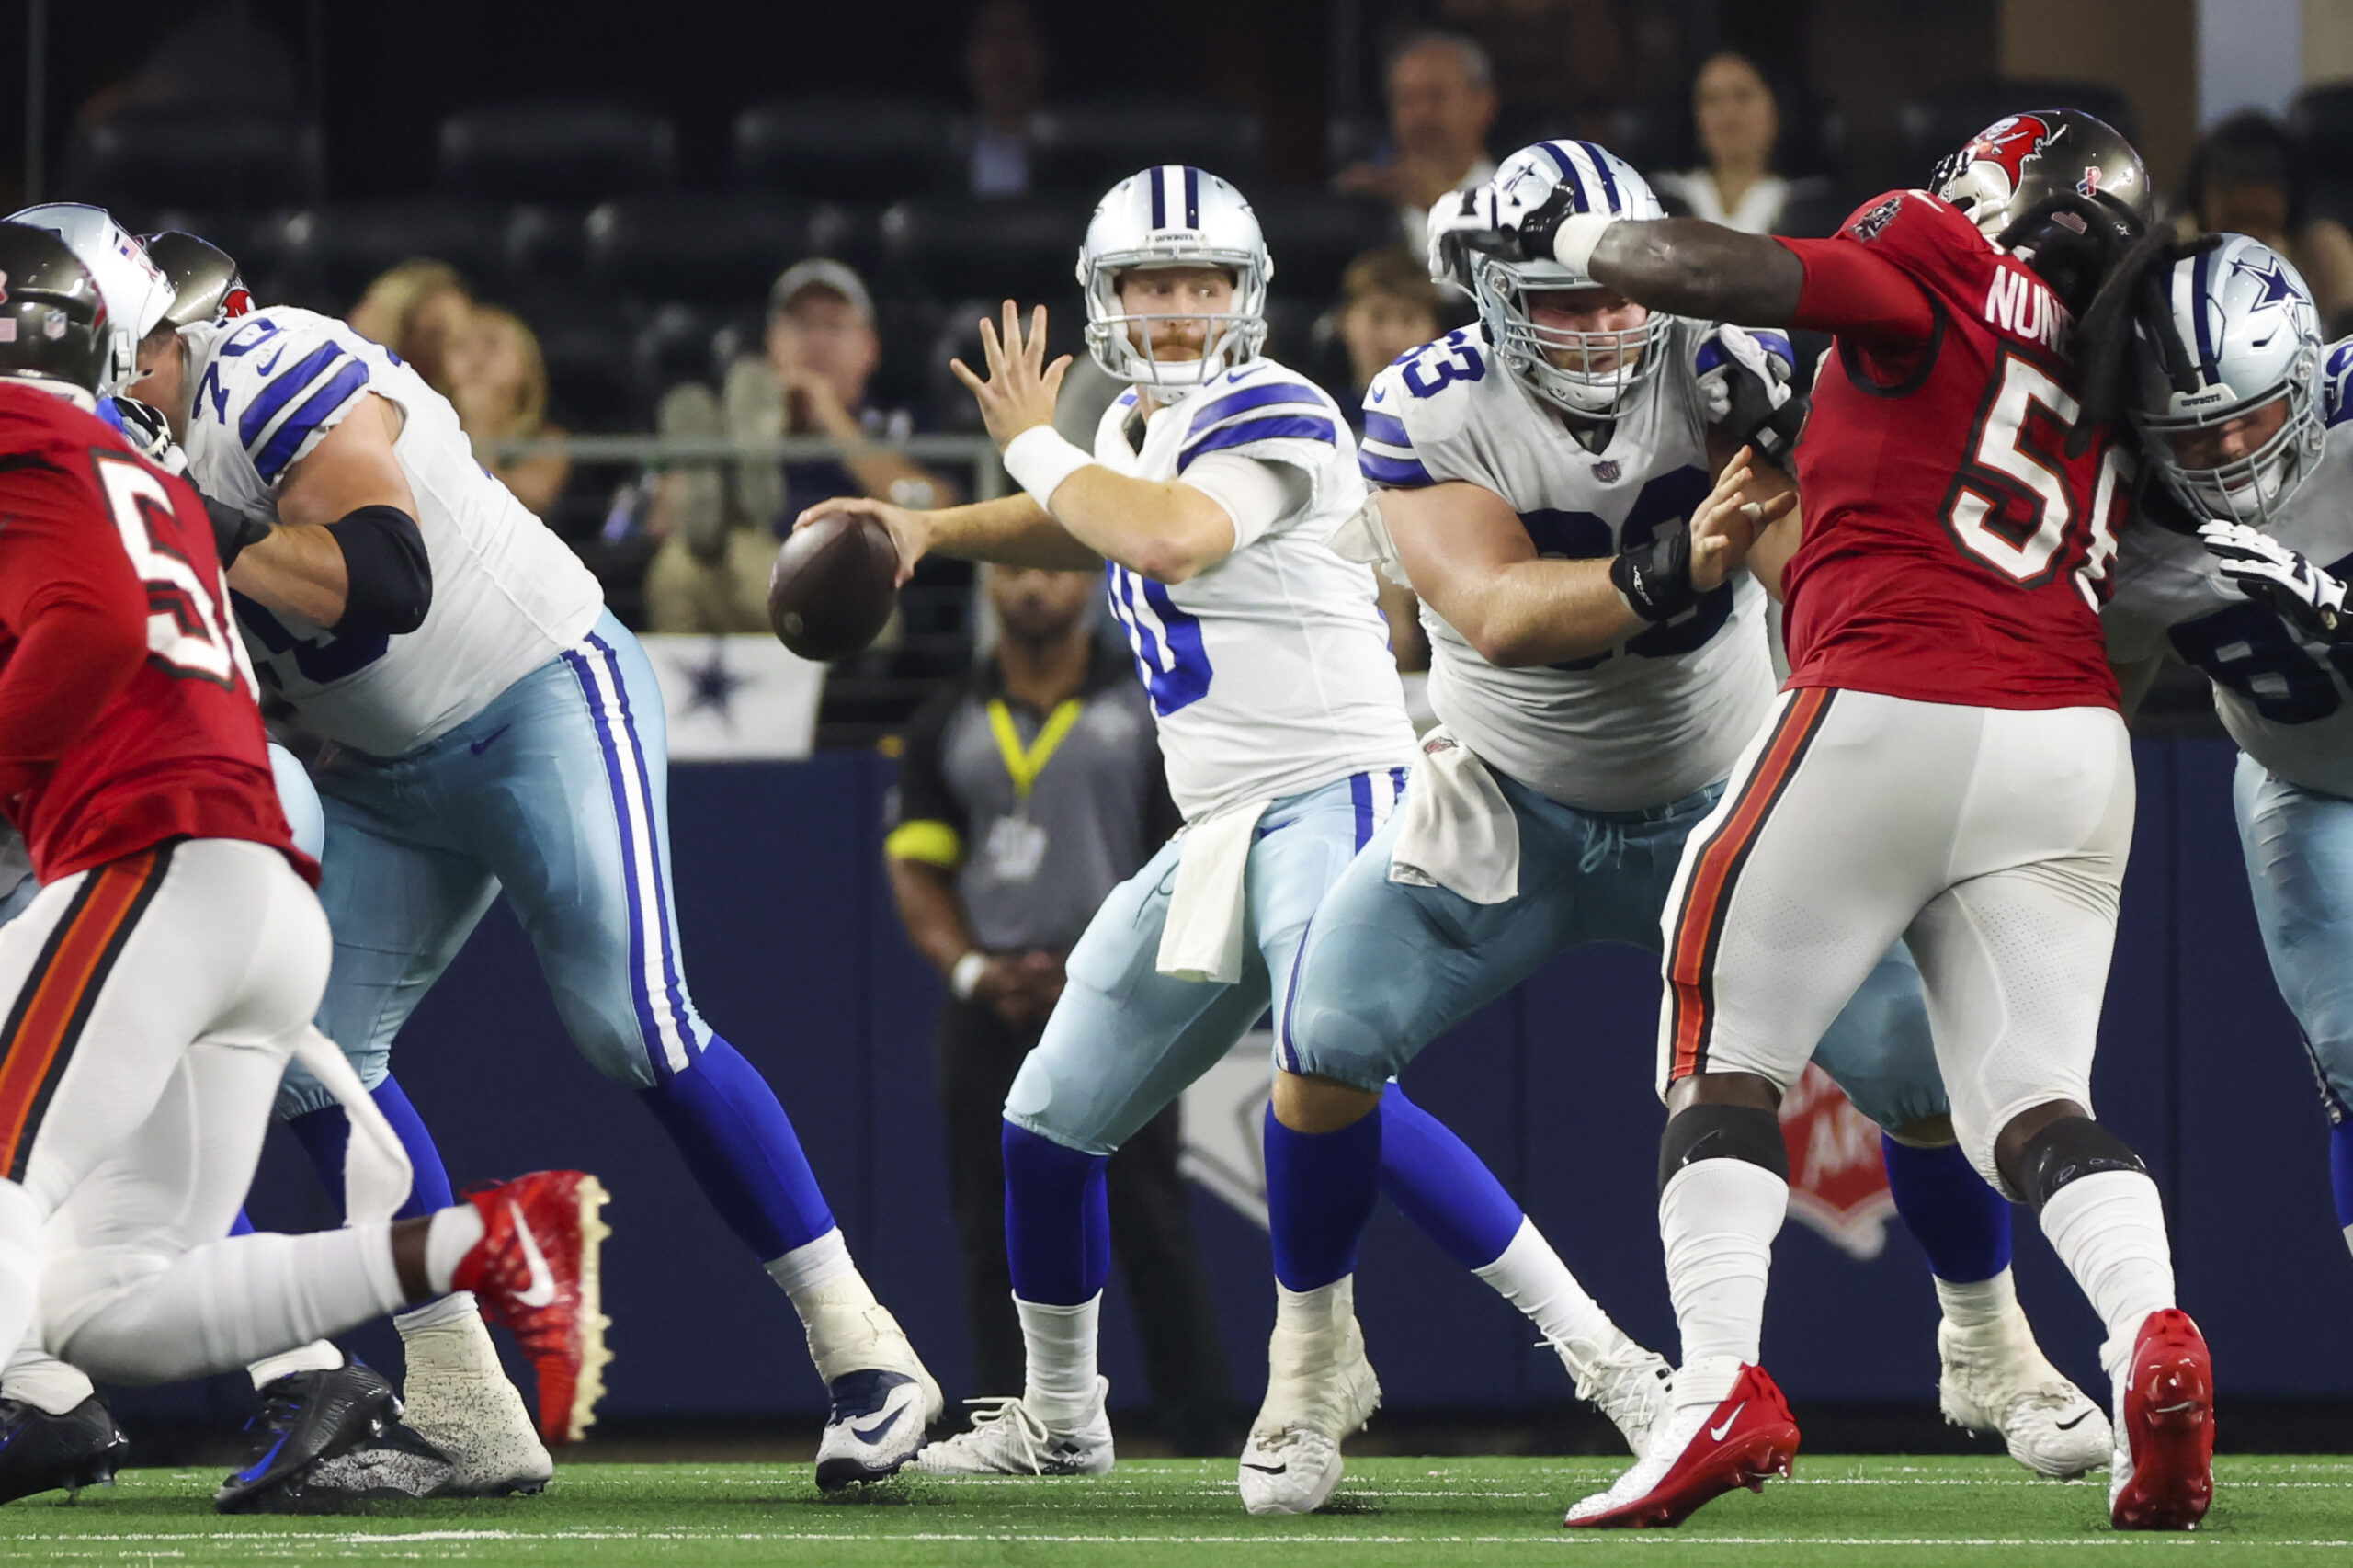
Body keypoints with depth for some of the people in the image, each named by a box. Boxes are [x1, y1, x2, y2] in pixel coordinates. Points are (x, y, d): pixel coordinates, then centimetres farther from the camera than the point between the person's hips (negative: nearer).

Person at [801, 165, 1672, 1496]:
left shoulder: (1268, 416, -13)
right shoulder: (1141, 425, 15)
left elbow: (1168, 540, -31)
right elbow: (1089, 531, 37)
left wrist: (1033, 444, -15)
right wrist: (932, 531, 21)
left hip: (1334, 797, -9)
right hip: (1218, 829, 10)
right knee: (1052, 1123, 13)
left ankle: (1608, 1362, -26)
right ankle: (1058, 1418, 32)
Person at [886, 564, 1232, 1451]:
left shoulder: (1147, 711, 5)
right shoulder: (947, 727, 13)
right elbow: (915, 869, 11)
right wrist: (970, 970, -6)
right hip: (990, 1011, 3)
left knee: (1152, 1233, -8)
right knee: (995, 1242, 0)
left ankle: (1203, 1441, -4)